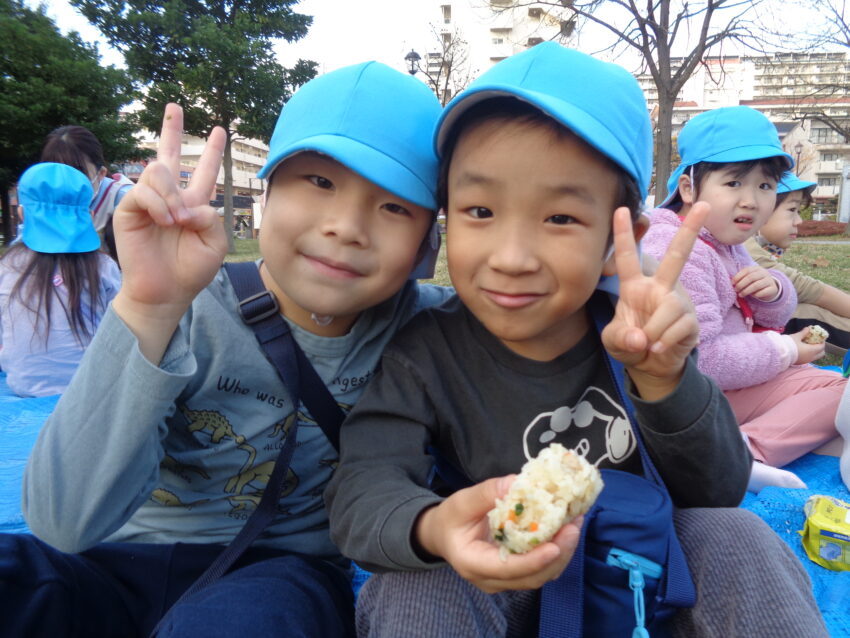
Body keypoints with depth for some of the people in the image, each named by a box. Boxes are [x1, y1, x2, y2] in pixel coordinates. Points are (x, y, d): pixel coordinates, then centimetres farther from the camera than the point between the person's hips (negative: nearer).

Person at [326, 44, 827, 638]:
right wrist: (432, 528, -50)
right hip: (494, 588, -2)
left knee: (737, 538, -21)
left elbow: (719, 493, -12)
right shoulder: (424, 355, -17)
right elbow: (361, 490, -26)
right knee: (414, 589, -31)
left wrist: (662, 380, -32)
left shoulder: (629, 337, -13)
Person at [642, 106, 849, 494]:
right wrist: (781, 352, -13)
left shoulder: (729, 244, 9)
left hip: (732, 385, 10)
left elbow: (776, 317, 21)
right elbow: (697, 358, -30)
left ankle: (747, 448, -20)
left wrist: (773, 290, -6)